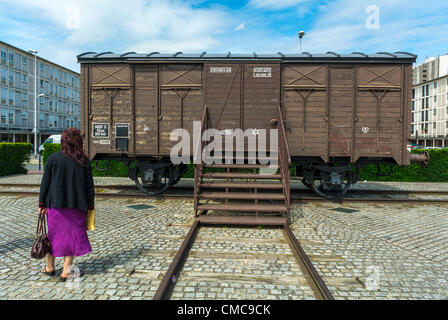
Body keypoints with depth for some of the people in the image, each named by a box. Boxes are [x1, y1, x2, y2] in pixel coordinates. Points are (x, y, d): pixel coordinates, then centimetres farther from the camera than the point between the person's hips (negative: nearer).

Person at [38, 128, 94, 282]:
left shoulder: (53, 158, -5)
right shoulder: (84, 161, -4)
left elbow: (45, 183, -2)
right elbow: (89, 186, -1)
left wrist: (42, 204, 6)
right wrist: (90, 206, 7)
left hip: (56, 204, 1)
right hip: (76, 205, 0)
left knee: (54, 234, 16)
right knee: (72, 234, 8)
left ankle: (50, 267, 32)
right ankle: (66, 272, 12)